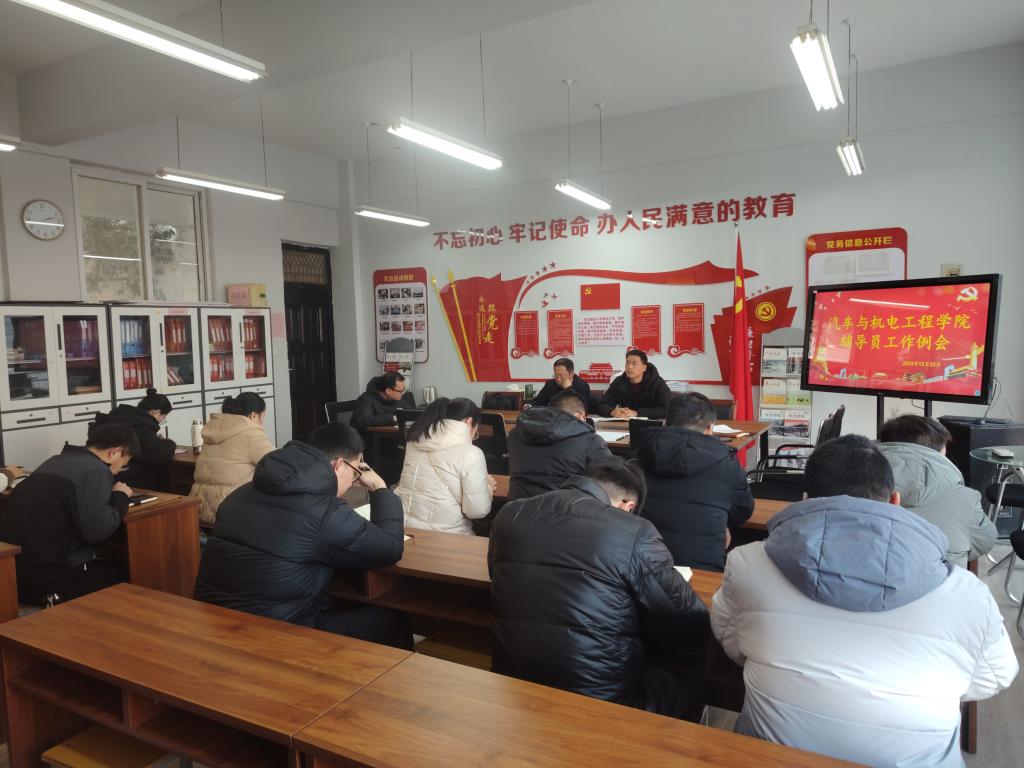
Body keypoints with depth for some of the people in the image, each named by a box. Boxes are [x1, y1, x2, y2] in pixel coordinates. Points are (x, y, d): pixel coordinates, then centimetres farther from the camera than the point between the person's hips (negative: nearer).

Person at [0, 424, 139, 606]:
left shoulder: (57, 461, 12)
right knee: (122, 577, 3)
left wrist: (110, 494, 9)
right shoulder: (95, 470, -15)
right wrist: (120, 498, -5)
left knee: (106, 567, 18)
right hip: (44, 578, -9)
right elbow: (95, 531, -22)